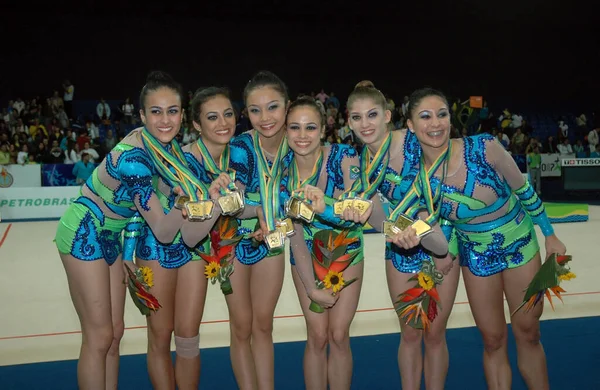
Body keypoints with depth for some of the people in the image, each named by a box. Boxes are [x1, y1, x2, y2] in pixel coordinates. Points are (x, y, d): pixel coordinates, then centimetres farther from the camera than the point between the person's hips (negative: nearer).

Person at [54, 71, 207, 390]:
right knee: (99, 336, -2)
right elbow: (163, 232, -26)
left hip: (112, 235, 8)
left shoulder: (166, 145, -4)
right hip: (84, 233, -8)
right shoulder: (133, 157, -29)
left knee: (115, 333, 12)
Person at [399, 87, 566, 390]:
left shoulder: (483, 147, -24)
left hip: (520, 243, 0)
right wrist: (412, 234, -32)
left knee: (528, 333, 13)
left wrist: (550, 235, 3)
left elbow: (523, 190, -7)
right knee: (493, 340, 10)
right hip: (476, 254, 1)